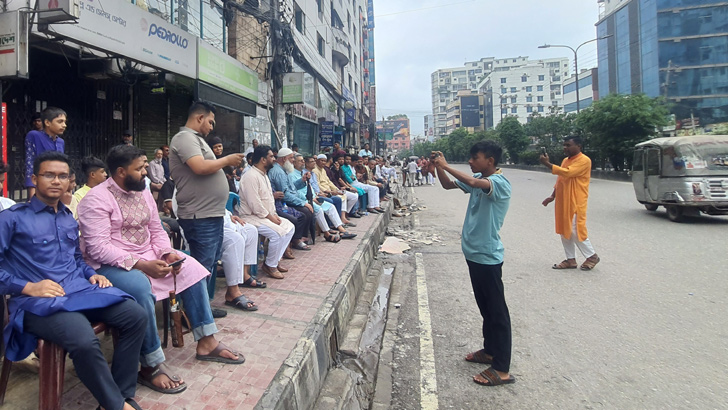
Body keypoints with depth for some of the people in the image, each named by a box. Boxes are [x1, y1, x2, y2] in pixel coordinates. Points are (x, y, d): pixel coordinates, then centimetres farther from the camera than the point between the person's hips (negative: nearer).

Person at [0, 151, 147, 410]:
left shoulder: (68, 218, 22)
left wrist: (91, 274, 10)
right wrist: (27, 287, -16)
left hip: (79, 290, 7)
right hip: (36, 301, -7)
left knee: (135, 316, -14)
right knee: (84, 341, -35)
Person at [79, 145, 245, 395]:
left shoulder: (143, 193, 9)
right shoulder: (97, 200, -14)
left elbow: (156, 231, 13)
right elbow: (97, 246, -22)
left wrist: (167, 253, -8)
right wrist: (140, 264, -30)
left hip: (147, 256, 8)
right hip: (109, 266, -8)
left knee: (191, 268, -5)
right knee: (140, 287, -36)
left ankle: (206, 342, 1)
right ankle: (152, 366, -21)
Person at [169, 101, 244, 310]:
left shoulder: (196, 138, 21)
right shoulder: (185, 137, -12)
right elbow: (200, 167, -25)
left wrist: (226, 164, 9)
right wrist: (227, 160, -12)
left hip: (212, 214, 11)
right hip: (200, 217, -11)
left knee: (211, 264, 18)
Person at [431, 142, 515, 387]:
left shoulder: (500, 183, -18)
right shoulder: (479, 180, 8)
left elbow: (473, 182, -37)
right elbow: (448, 185, 15)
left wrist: (445, 165, -27)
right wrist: (438, 167, -2)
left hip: (488, 256, -9)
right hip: (474, 253, 9)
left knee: (497, 311, 0)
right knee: (485, 307, 20)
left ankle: (502, 369, 8)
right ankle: (490, 351, 36)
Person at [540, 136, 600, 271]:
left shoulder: (584, 160, -13)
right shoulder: (565, 160, 16)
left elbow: (567, 173, -25)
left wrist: (547, 164, -24)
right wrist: (552, 196, 12)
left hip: (576, 203, -9)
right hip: (562, 202, 9)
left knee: (575, 231, -5)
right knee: (564, 231, 9)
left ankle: (592, 256, 14)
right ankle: (571, 260, 17)